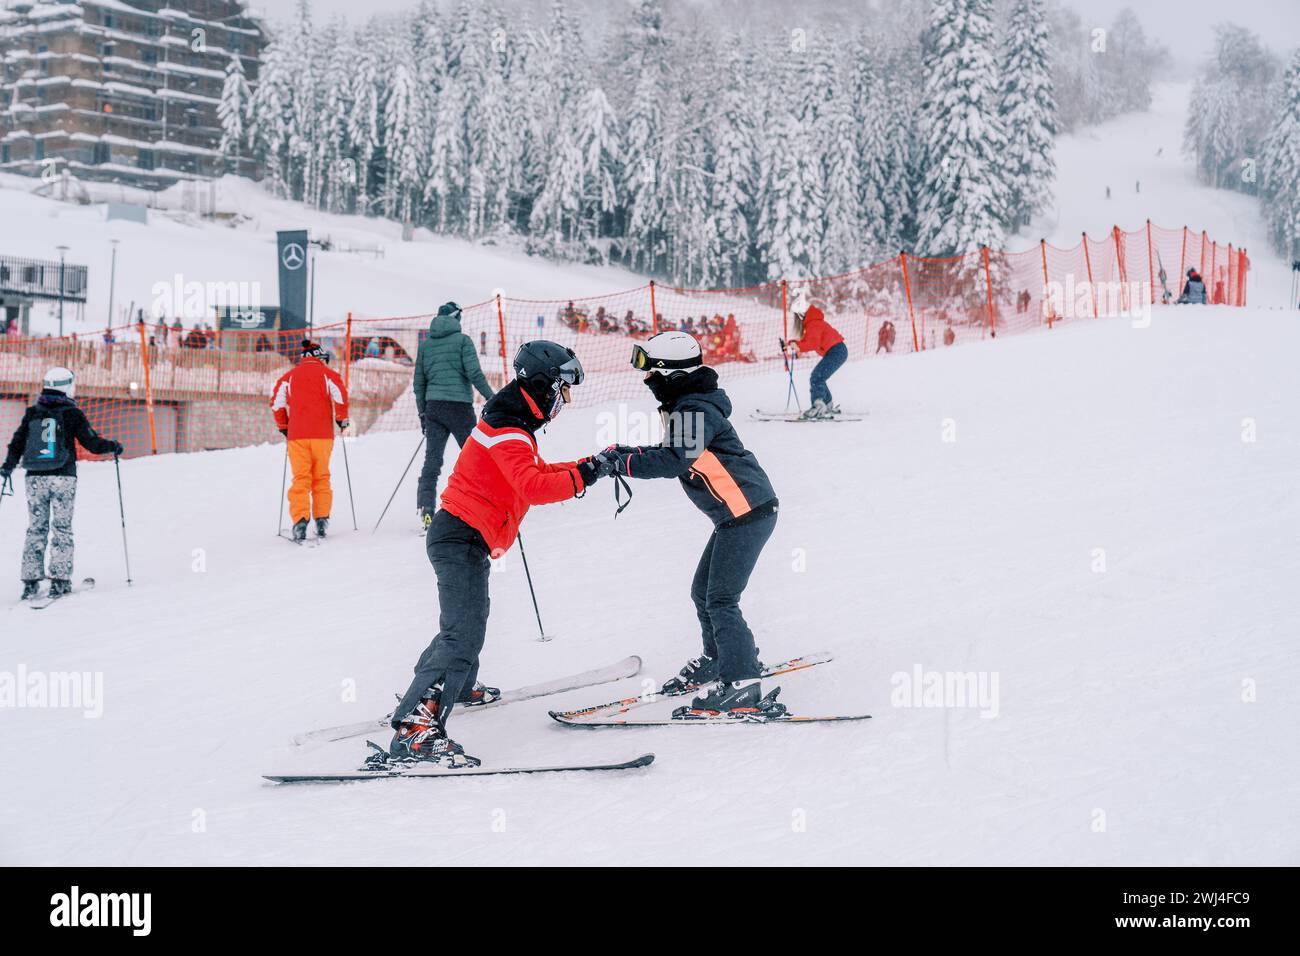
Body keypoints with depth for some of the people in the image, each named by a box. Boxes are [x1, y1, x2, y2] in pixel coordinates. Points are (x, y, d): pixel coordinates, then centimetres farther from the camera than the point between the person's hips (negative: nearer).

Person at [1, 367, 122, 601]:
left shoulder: (32, 413, 6)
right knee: (61, 529, 1)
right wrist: (113, 446, 13)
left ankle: (31, 581, 3)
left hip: (35, 478, 3)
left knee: (36, 529, 7)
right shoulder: (72, 413, -4)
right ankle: (59, 581, -4)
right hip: (63, 477, -3)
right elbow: (92, 444, -5)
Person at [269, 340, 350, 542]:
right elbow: (340, 398, -7)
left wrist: (284, 427, 18)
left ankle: (300, 520, -14)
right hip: (322, 434, -1)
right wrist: (342, 420, 8)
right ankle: (322, 519, 9)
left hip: (296, 435, 1)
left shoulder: (288, 376, 10)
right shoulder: (328, 374, 5)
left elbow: (277, 404, 5)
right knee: (321, 477, 12)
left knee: (300, 478, 0)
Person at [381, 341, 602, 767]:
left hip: (461, 537, 11)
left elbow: (536, 475, 23)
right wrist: (582, 477, -25)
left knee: (464, 622, 31)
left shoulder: (512, 427, 15)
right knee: (464, 633, -22)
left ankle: (457, 686, 54)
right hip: (463, 539, -11)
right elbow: (532, 487, -30)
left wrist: (588, 466, 14)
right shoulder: (508, 432, -17)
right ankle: (414, 728, -33)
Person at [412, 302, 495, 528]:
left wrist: (422, 413, 20)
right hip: (459, 406, -4)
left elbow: (419, 382, 13)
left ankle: (425, 509, -12)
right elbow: (474, 373, -11)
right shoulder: (462, 340, -1)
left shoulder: (425, 344, 12)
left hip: (434, 407, 4)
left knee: (432, 461, 2)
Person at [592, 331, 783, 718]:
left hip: (748, 511, -11)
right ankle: (719, 658, 37)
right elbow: (672, 453, 23)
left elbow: (673, 461, -29)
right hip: (737, 513, 11)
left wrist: (622, 462, -26)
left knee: (720, 600, -11)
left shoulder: (694, 410, -18)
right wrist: (622, 452, 11)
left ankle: (743, 687, -11)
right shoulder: (686, 406, 15)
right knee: (703, 592, 19)